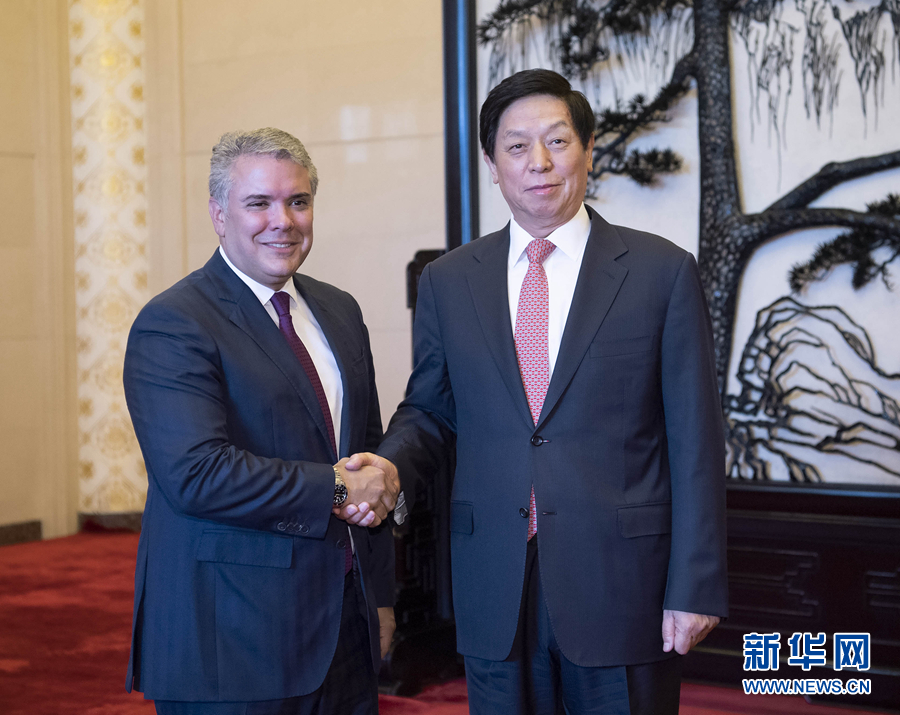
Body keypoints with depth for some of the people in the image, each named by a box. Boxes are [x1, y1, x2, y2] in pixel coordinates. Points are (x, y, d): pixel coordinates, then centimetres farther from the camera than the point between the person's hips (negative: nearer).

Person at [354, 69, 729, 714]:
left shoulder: (662, 272, -2)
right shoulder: (447, 282, 7)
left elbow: (695, 442, -3)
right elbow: (429, 410, 15)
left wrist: (695, 589, -7)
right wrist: (390, 462, -8)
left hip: (623, 587, -2)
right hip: (495, 593, 2)